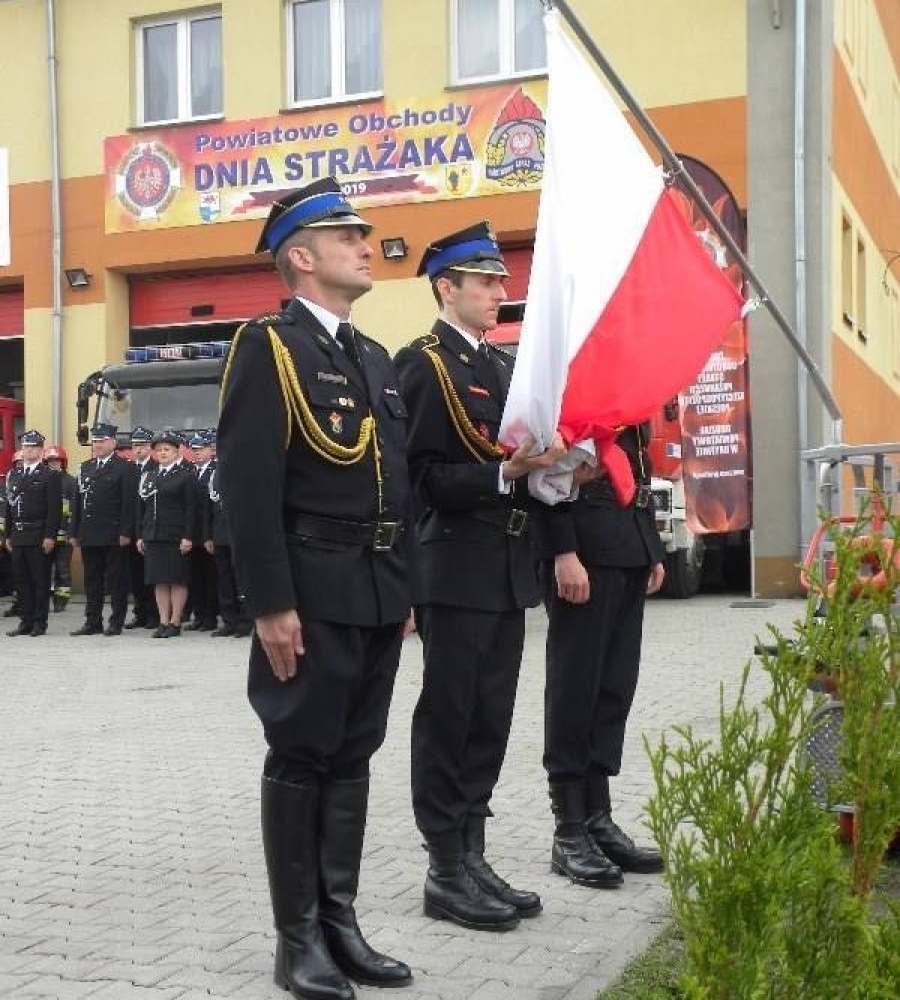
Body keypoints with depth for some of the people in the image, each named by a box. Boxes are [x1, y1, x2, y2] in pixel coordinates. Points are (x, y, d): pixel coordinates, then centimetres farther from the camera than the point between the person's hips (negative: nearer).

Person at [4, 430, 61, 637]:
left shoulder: (50, 476, -3)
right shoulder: (13, 475, 15)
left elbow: (54, 509, -8)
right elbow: (9, 506, 16)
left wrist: (50, 536, -15)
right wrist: (8, 535, 11)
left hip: (39, 538, -6)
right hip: (18, 536, 6)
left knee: (41, 580, -1)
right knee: (21, 580, 8)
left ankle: (40, 623, 4)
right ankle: (26, 621, 14)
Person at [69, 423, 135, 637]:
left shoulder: (124, 468, -2)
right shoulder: (85, 468, 16)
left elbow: (128, 503, -8)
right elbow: (78, 502, 15)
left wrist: (125, 533, -14)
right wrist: (74, 533, 11)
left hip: (113, 536, -6)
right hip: (89, 535, 6)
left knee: (116, 581, 0)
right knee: (92, 581, 9)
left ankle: (116, 623, 6)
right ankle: (93, 622, 15)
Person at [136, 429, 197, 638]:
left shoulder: (186, 475, -2)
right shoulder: (149, 476, 14)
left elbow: (191, 509, -8)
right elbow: (142, 507, 15)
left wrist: (187, 537, -14)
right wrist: (141, 536, 9)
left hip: (176, 536, -5)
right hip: (153, 535, 5)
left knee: (177, 580, -1)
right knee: (159, 581, 6)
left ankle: (175, 623, 4)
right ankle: (163, 622, 11)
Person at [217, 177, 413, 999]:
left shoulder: (375, 359, 17)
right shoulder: (268, 346, -7)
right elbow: (248, 486, -15)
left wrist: (404, 588, 16)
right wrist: (271, 602, -20)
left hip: (377, 592, 7)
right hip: (313, 592, -7)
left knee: (353, 756, 12)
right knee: (302, 757, 1)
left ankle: (340, 922, 22)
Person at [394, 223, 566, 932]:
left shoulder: (503, 365, 17)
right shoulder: (423, 364, -7)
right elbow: (424, 476, -14)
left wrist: (548, 465, 1)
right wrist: (505, 473, -24)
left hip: (509, 569, 8)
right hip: (457, 570, -8)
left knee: (489, 721, 12)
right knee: (448, 721, 1)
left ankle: (473, 859, 22)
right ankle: (447, 873, 10)